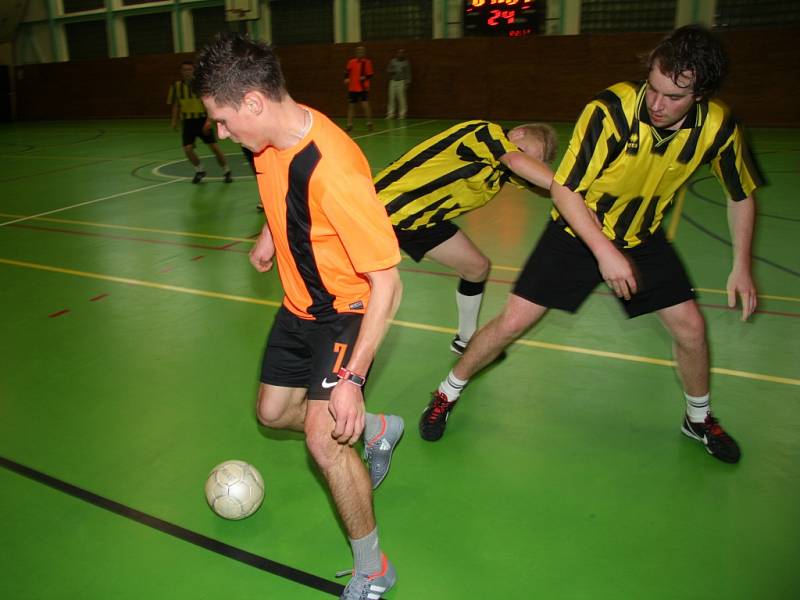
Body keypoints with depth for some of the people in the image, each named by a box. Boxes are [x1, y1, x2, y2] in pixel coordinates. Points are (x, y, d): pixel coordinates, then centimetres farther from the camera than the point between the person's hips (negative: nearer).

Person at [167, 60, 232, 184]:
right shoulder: (176, 86, 1)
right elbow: (176, 105, 12)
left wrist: (209, 119, -21)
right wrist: (174, 121, 6)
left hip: (202, 120, -2)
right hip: (187, 121, 2)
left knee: (214, 147, -8)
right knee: (187, 149, -10)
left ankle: (226, 171, 11)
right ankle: (199, 170, 15)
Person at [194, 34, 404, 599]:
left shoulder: (333, 170, -33)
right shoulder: (273, 138, -8)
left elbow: (386, 283, -31)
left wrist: (352, 377, -32)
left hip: (347, 311, -8)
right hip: (299, 304, 9)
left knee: (322, 434, -19)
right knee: (273, 411, 16)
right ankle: (377, 429, 39)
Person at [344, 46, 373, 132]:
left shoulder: (367, 62, -2)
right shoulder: (351, 62, 2)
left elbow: (370, 75, 1)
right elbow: (347, 72, 9)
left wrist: (365, 77, -18)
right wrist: (346, 78, -9)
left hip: (363, 88, -3)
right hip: (352, 88, 3)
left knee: (365, 104, -15)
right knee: (351, 106, 8)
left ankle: (369, 123, -1)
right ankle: (349, 124, 20)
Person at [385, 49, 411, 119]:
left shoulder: (406, 62, 3)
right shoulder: (393, 61, 11)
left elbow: (408, 73, 0)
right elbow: (388, 70, 12)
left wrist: (408, 82, -10)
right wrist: (391, 72, -10)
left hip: (401, 82, -3)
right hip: (393, 81, 3)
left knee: (401, 98, -9)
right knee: (391, 98, 1)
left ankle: (402, 114, -4)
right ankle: (390, 114, 7)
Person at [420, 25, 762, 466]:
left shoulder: (717, 127, -17)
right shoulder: (611, 111, -29)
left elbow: (741, 195, 1)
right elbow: (563, 189, -24)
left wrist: (741, 268, -2)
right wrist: (604, 252, -31)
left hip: (642, 238, 4)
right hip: (578, 231, -3)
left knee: (690, 327, 1)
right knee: (513, 321, -8)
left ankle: (699, 419, 30)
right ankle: (447, 394, 15)